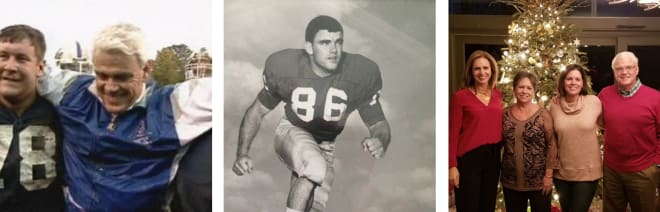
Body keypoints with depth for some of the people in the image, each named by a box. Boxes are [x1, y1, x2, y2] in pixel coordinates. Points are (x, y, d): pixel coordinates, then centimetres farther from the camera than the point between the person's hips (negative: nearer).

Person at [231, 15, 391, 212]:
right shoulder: (284, 67, -16)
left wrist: (380, 142, -31)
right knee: (315, 167, -34)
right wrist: (242, 153, -11)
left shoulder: (361, 73, -18)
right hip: (293, 132, -2)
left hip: (334, 146, 2)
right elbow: (257, 111, -1)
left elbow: (378, 123, -7)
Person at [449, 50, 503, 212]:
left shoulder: (498, 95, 7)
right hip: (468, 158, -5)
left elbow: (500, 124, 15)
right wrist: (452, 165, -14)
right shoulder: (460, 97, -10)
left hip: (493, 157, 5)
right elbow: (453, 133, -11)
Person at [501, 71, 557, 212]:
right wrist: (498, 172, -1)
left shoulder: (543, 114, -7)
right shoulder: (505, 114, 1)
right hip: (511, 181, 3)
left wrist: (549, 175, -10)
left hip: (539, 181, -2)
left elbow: (552, 145, -8)